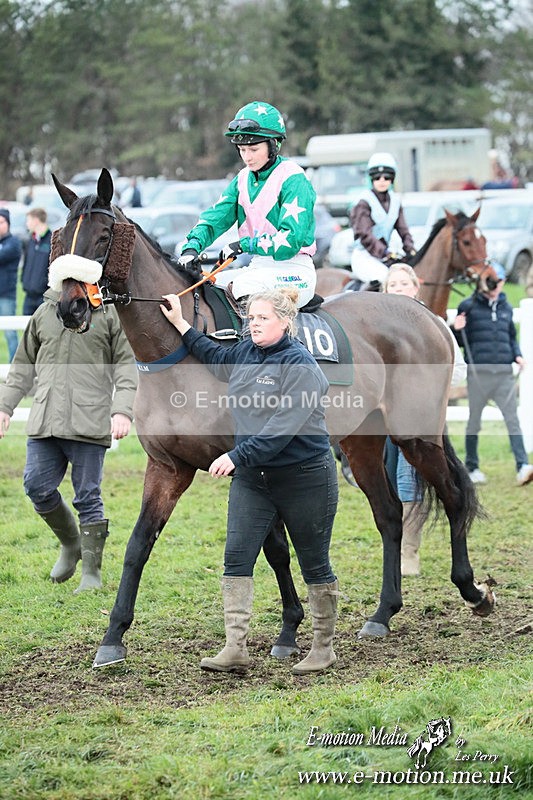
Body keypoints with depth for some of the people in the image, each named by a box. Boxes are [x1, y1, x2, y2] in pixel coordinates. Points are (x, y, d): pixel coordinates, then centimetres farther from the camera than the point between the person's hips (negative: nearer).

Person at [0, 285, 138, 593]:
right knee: (37, 487, -2)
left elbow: (126, 366, -1)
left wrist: (122, 411, -13)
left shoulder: (111, 313, 2)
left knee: (88, 496, -2)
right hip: (44, 424, 4)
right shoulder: (44, 313, 15)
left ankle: (92, 572, 7)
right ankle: (71, 544, 23)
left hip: (89, 425, -4)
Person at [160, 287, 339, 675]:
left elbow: (283, 427, -25)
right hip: (252, 478, 7)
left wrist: (237, 456, -28)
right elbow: (216, 358, 32)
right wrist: (180, 324, 27)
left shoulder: (301, 365, -16)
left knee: (315, 565, 7)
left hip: (304, 477, -7)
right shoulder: (245, 353, 7)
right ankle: (236, 649, -8)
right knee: (236, 557, -6)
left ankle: (324, 647, 19)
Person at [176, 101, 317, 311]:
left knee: (244, 284, -34)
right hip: (256, 267, 8)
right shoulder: (243, 179, 12)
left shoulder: (293, 180, -11)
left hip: (293, 270, -8)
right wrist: (192, 246, -17)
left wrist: (244, 244, -23)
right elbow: (216, 216, 2)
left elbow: (292, 239, -20)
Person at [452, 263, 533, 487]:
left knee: (512, 419, -8)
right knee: (474, 420, 8)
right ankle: (471, 467, 19)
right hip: (478, 373, -3)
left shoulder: (506, 308, 13)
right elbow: (461, 341, 4)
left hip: (504, 373, 3)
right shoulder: (469, 306, 1)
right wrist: (457, 330, -18)